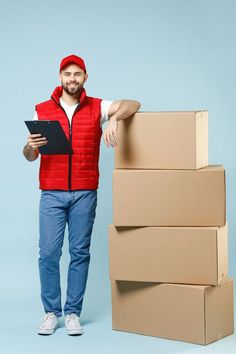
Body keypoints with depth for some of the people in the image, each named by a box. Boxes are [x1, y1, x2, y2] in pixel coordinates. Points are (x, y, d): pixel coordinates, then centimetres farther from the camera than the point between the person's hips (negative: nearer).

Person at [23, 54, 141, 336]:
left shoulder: (96, 107, 4)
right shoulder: (42, 110, 6)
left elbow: (133, 105, -10)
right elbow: (29, 156, 7)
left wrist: (114, 118, -30)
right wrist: (30, 146, -17)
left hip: (84, 194, 0)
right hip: (51, 194, 0)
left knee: (80, 253, 3)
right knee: (48, 253, -2)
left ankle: (73, 312, 11)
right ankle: (51, 312, 9)